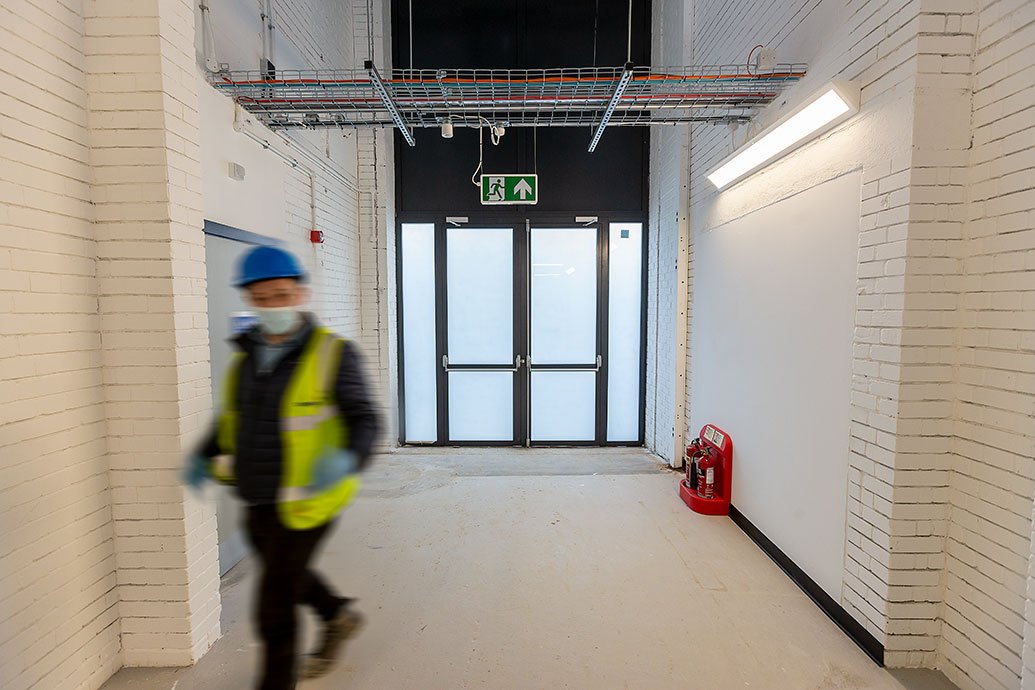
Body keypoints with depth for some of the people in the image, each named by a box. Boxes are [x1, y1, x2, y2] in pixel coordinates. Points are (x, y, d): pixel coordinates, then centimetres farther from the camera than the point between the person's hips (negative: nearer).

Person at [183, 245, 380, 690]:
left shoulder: (332, 354, -17)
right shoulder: (247, 354, 3)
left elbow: (365, 422, -18)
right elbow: (233, 417, 16)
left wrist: (347, 459, -37)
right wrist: (203, 457, 2)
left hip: (304, 503, -7)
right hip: (258, 502, 7)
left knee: (274, 608, 5)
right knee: (286, 574, 28)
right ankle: (338, 616, 55)